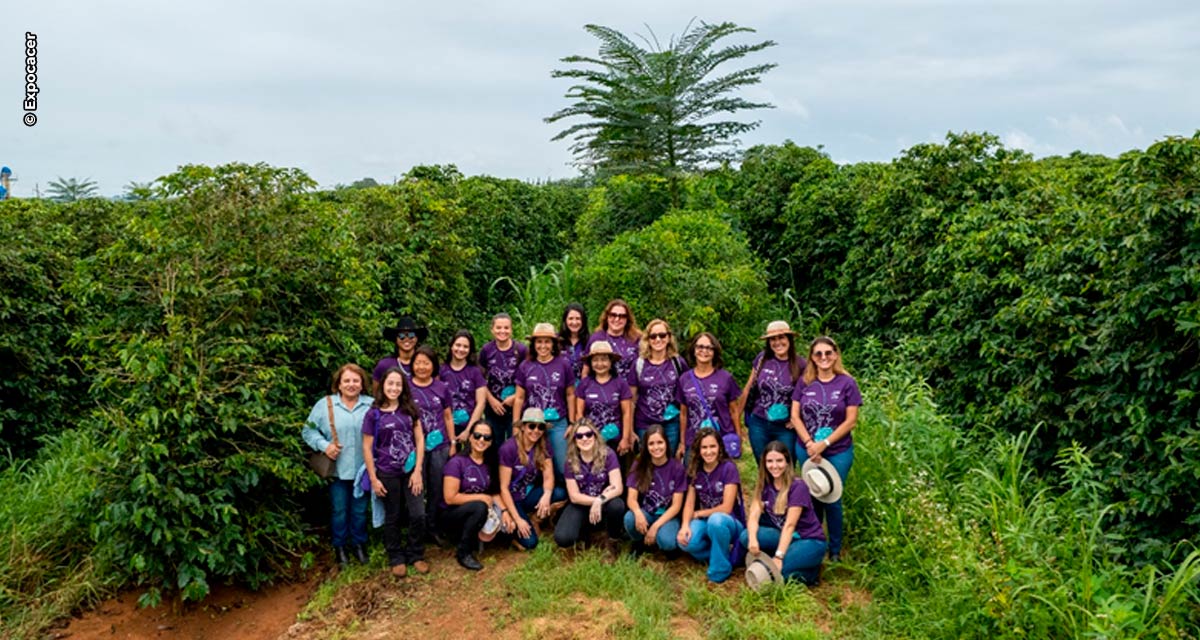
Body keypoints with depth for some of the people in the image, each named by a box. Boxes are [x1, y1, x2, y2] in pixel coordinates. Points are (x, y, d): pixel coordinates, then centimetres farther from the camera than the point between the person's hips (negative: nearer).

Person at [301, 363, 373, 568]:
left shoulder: (372, 406, 1)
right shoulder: (324, 404, -2)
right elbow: (308, 430, 0)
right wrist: (324, 445, -14)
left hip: (362, 469, 1)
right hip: (337, 469, -1)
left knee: (359, 510, 14)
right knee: (339, 510, 11)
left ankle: (359, 544, 32)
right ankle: (340, 547, 29)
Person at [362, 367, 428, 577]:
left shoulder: (410, 409, 3)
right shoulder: (374, 414, -4)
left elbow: (420, 439, 3)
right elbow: (367, 448, -2)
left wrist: (418, 470, -5)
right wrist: (373, 478, -6)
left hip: (412, 470, 2)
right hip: (388, 473, -2)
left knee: (418, 514, -2)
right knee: (393, 518, 10)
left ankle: (416, 555, 18)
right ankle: (396, 559, 26)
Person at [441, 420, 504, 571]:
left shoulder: (489, 464, 2)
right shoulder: (457, 462, -18)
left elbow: (494, 492, 4)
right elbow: (450, 498, -21)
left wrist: (504, 510, -15)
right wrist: (481, 498, -17)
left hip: (475, 513, 6)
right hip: (452, 514, -6)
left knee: (504, 523, -18)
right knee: (480, 507, -34)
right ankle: (463, 552, -16)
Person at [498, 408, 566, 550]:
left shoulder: (543, 447, -3)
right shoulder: (508, 448, -19)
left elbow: (548, 477, -10)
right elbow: (504, 488, -18)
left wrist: (547, 495, -34)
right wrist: (517, 519, -22)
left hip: (530, 496, 5)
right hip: (512, 499, -5)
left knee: (561, 493, -26)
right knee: (529, 542, -25)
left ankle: (535, 518, -1)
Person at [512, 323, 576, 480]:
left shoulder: (563, 365, -2)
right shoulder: (525, 366, 0)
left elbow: (570, 395, 4)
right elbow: (519, 398, 5)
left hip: (558, 424, -1)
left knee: (563, 466, 3)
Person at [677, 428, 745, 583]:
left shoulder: (728, 468, -14)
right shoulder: (694, 470, 1)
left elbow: (726, 508, -17)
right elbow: (689, 503, -2)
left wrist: (698, 514, -6)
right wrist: (685, 525, -21)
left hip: (730, 523, -4)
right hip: (705, 522, 4)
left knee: (716, 520, -40)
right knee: (685, 542, -29)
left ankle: (720, 569, -18)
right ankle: (724, 553, -1)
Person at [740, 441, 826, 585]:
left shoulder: (798, 487, -18)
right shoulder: (763, 486, 0)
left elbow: (790, 525, -24)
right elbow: (753, 516, -12)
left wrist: (779, 556, -31)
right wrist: (753, 539, -33)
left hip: (810, 541, -6)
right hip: (782, 536, 6)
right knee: (746, 536, -19)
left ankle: (810, 571, -3)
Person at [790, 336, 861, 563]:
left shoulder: (847, 383, -6)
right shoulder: (805, 382, 2)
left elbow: (850, 421, -8)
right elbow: (795, 415, 1)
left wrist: (824, 443, -13)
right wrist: (809, 443, -12)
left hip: (838, 452, -2)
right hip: (806, 450, 2)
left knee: (832, 499, 3)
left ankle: (835, 551, 19)